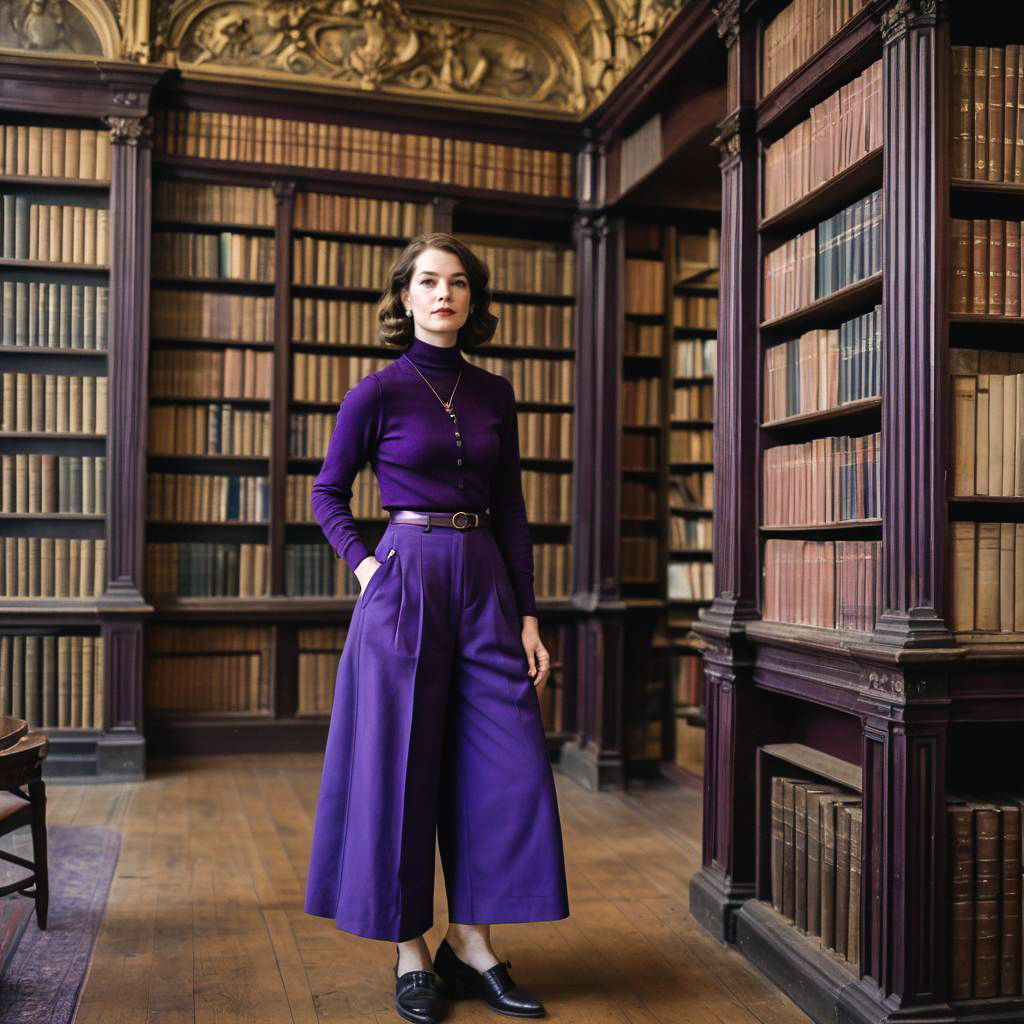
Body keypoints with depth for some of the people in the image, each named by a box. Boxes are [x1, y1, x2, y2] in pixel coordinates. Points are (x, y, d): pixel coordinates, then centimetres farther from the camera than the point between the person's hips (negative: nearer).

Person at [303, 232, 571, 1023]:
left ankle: (471, 943, 19)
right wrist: (364, 565, -8)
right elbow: (328, 495, 7)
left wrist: (528, 614, 6)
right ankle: (411, 954, 17)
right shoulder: (379, 393, -2)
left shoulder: (494, 394, 9)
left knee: (505, 765, 4)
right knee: (401, 766, 3)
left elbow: (511, 509, 10)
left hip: (485, 581, 4)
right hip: (406, 581, -4)